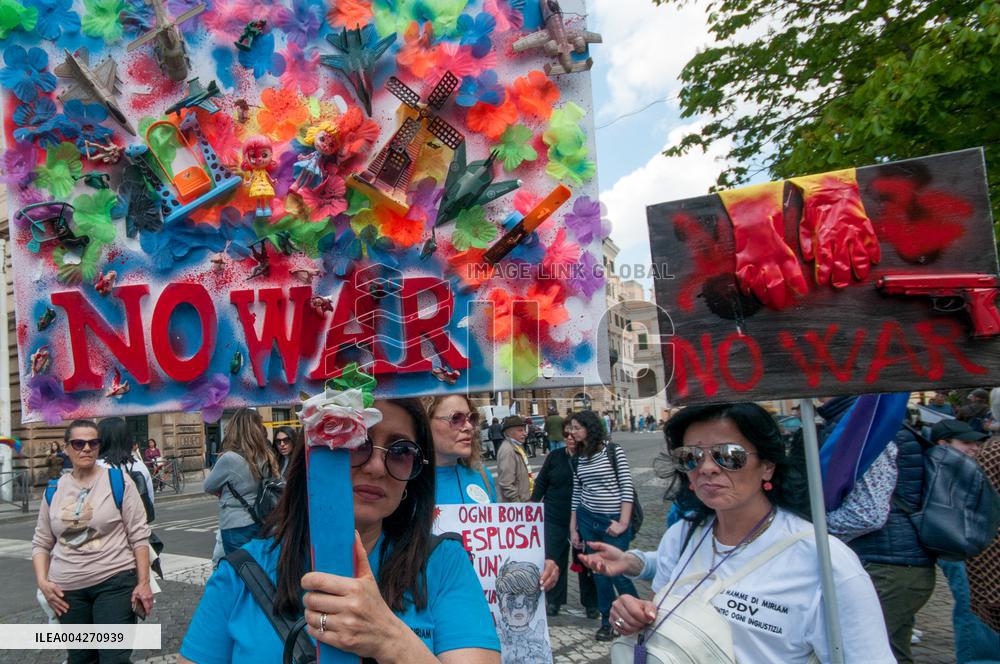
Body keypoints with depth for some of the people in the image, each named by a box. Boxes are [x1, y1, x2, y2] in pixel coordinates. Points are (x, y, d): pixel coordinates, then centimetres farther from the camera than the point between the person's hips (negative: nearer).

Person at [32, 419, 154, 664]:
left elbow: (139, 536, -4)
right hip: (67, 590, 4)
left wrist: (143, 583, -8)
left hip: (115, 582, -4)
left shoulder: (118, 482, -4)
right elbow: (41, 542, 15)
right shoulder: (54, 491, 6)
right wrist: (42, 581, 0)